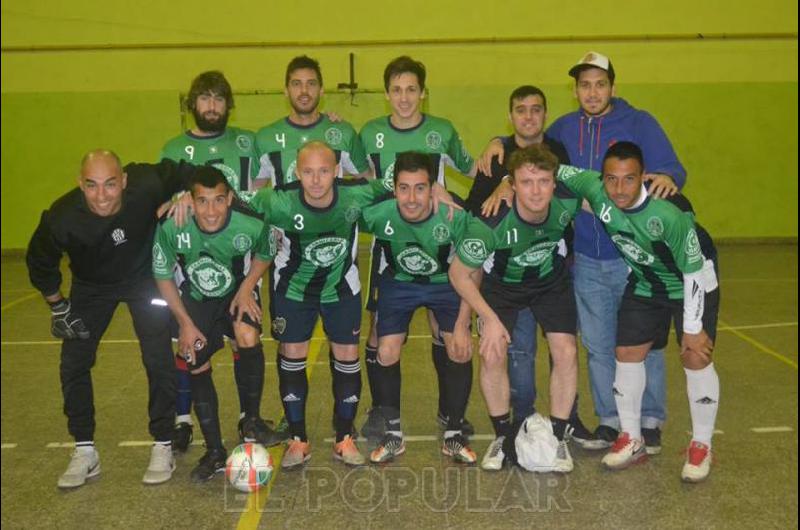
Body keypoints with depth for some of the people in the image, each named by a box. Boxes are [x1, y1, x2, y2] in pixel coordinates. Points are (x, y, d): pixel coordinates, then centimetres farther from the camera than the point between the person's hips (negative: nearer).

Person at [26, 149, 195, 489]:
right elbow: (39, 263, -9)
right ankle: (84, 452, 16)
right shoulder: (62, 218, -31)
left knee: (159, 359, -6)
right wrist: (58, 308, -3)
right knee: (73, 363, -1)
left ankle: (163, 447, 10)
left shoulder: (147, 185, -35)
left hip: (145, 278, -1)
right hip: (91, 285, 1)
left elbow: (185, 174, -12)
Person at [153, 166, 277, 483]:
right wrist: (185, 323, -10)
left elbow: (263, 256, -5)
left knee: (249, 340, -26)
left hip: (237, 292, -1)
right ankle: (215, 453, 15)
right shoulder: (171, 229, -31)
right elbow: (163, 277, -12)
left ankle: (251, 419, -1)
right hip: (195, 299, 1)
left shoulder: (252, 226, -31)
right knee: (197, 368, -1)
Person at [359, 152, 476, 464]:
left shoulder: (455, 216, -32)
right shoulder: (378, 214, -31)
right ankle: (393, 435, 13)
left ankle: (453, 435, 8)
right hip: (398, 282, 1)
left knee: (461, 351, -13)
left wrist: (463, 323, -18)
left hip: (445, 282, 0)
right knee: (386, 354, -10)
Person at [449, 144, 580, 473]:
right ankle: (503, 436, 9)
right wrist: (490, 318, -25)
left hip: (551, 280, 2)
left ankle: (557, 437, 9)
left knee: (566, 352, -11)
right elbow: (459, 274, -24)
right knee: (492, 355, -14)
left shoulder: (567, 203, -31)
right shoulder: (491, 224, -38)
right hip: (501, 283, -2)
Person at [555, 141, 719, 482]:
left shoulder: (670, 213, -37)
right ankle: (632, 440, 19)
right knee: (627, 354, 3)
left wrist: (692, 327, -19)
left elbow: (693, 270, -26)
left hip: (692, 283, -4)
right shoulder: (595, 189, -26)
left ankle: (702, 446, 13)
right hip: (644, 284, 5)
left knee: (695, 358, -8)